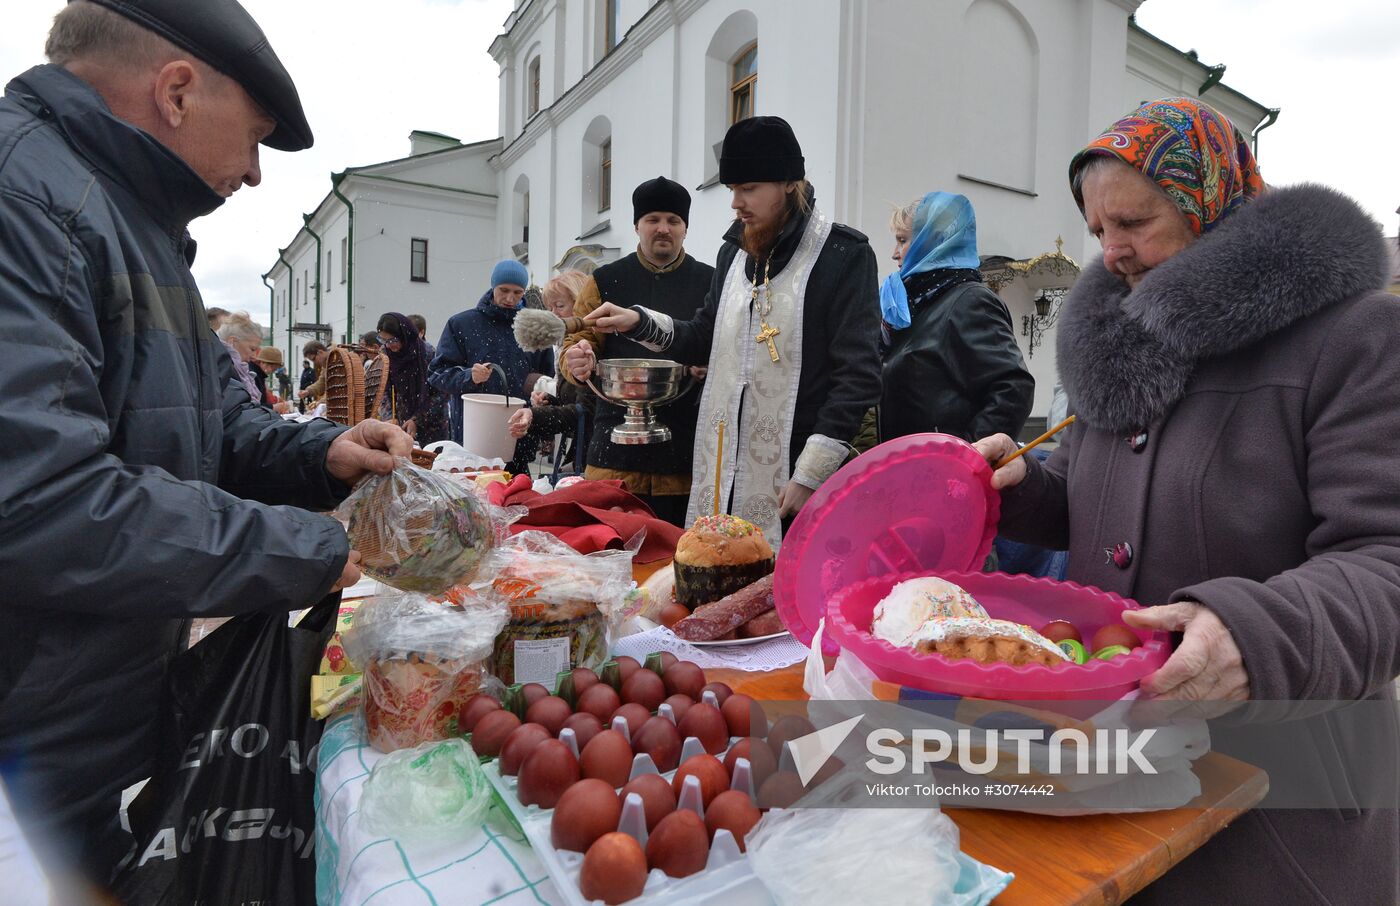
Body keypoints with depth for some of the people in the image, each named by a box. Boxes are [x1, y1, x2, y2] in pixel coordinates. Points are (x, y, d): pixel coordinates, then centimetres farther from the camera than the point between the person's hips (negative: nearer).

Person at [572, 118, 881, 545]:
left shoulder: (843, 254, -6)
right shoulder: (734, 252, 15)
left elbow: (857, 376, -12)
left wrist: (810, 474, -16)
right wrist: (639, 323, 7)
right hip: (723, 479, 6)